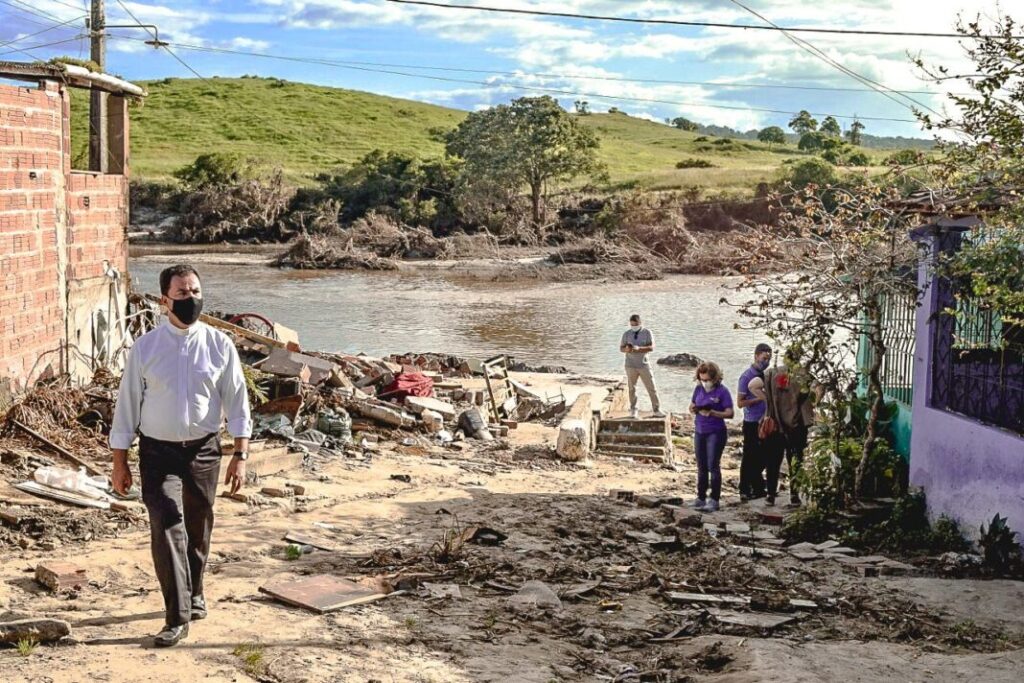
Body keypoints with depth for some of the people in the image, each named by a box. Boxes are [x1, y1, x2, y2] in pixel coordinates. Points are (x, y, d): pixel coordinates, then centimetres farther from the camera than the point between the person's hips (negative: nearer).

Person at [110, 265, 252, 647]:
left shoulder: (219, 345, -3)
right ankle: (178, 616, -10)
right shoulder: (145, 348, -5)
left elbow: (237, 401, 1)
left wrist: (240, 455, -5)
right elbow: (127, 403, 0)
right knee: (167, 527, -13)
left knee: (198, 529, 15)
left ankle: (193, 595, 38)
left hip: (204, 449, 2)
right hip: (158, 451, -2)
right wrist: (119, 462, 0)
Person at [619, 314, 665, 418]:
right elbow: (621, 348, 6)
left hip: (644, 365, -1)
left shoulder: (647, 332, -2)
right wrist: (626, 349, -19)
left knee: (651, 388, -1)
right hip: (631, 366, 1)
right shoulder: (626, 334, 3)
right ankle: (633, 410, 19)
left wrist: (638, 348, -27)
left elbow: (651, 347, -10)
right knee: (631, 389, 6)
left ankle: (657, 410, 5)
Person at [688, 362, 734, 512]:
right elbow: (692, 406, 16)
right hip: (699, 432, 6)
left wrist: (711, 412, -27)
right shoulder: (698, 389, 5)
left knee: (713, 466, -8)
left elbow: (730, 413, -16)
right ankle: (701, 497, 20)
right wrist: (693, 408, -8)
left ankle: (715, 500, -2)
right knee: (701, 467, 12)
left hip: (715, 433, -6)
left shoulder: (722, 391, -11)